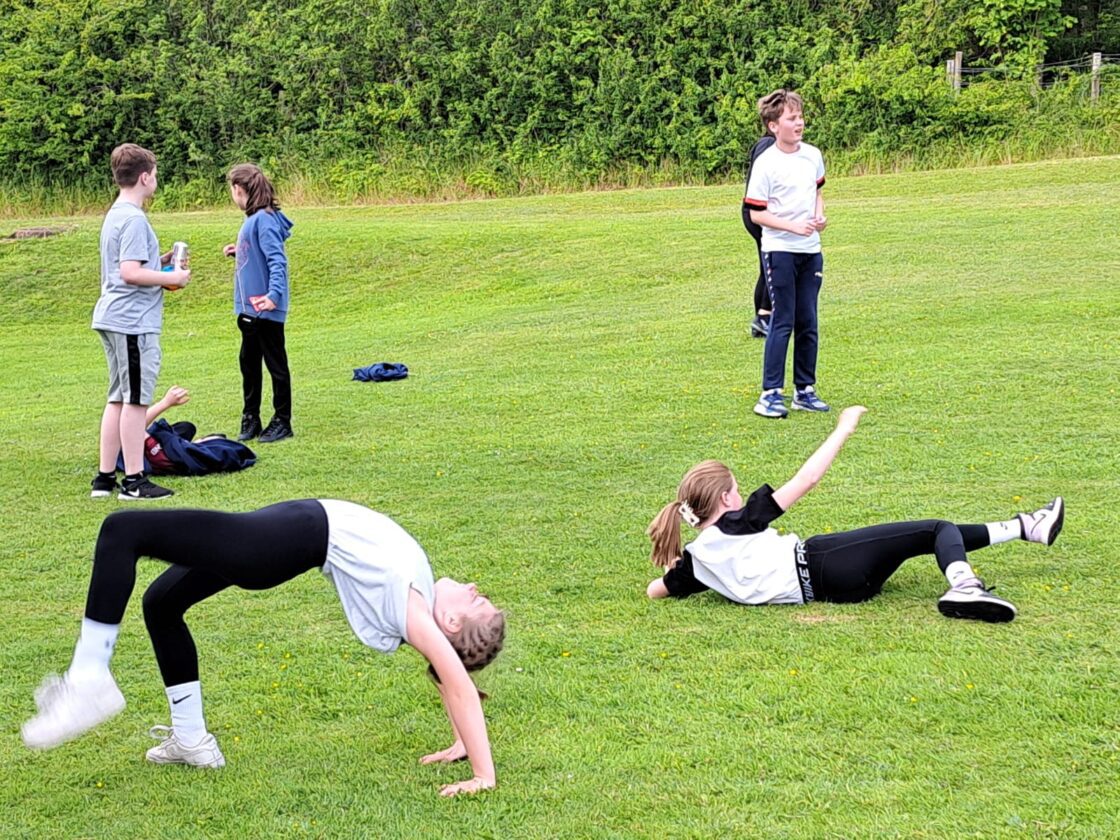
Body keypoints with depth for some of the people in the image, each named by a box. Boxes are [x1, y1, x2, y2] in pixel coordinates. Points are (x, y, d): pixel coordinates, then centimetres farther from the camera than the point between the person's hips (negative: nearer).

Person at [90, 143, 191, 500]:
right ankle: (134, 481, 1)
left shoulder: (115, 215, 15)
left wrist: (160, 261, 16)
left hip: (113, 319, 10)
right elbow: (130, 273, -22)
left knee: (119, 399, 14)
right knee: (136, 400, -4)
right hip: (134, 323, -10)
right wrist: (172, 278, -12)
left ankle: (105, 477, 17)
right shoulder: (134, 220, -15)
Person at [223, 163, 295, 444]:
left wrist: (274, 294, -33)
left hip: (266, 308, -10)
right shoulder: (252, 219, 11)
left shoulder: (265, 220, -17)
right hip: (248, 307, 10)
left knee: (275, 363, 2)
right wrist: (238, 252, 15)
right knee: (249, 362, 15)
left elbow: (277, 260, -24)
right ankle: (250, 420, 25)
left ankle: (282, 422, 11)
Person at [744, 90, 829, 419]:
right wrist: (795, 226, -19)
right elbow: (756, 213, -11)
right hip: (779, 250, -6)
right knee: (783, 322, -6)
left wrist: (819, 216, 2)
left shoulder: (813, 155, 6)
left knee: (807, 323, 9)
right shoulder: (766, 164, -12)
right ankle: (770, 394, -1)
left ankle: (804, 390, 18)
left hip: (811, 250, 6)